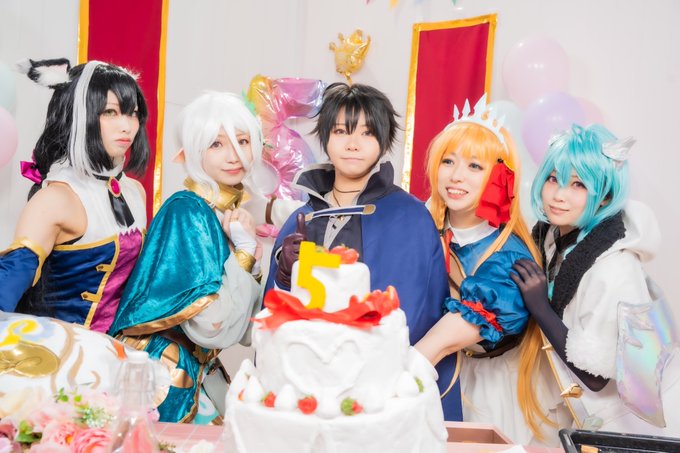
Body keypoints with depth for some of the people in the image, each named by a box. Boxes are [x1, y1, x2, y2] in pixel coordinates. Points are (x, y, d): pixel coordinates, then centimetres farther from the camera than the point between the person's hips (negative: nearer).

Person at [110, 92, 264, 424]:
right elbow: (212, 326, -26)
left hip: (198, 371, 8)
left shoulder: (233, 215, 3)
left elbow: (245, 329, 7)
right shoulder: (187, 210, -19)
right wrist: (246, 248, -17)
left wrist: (253, 261, -8)